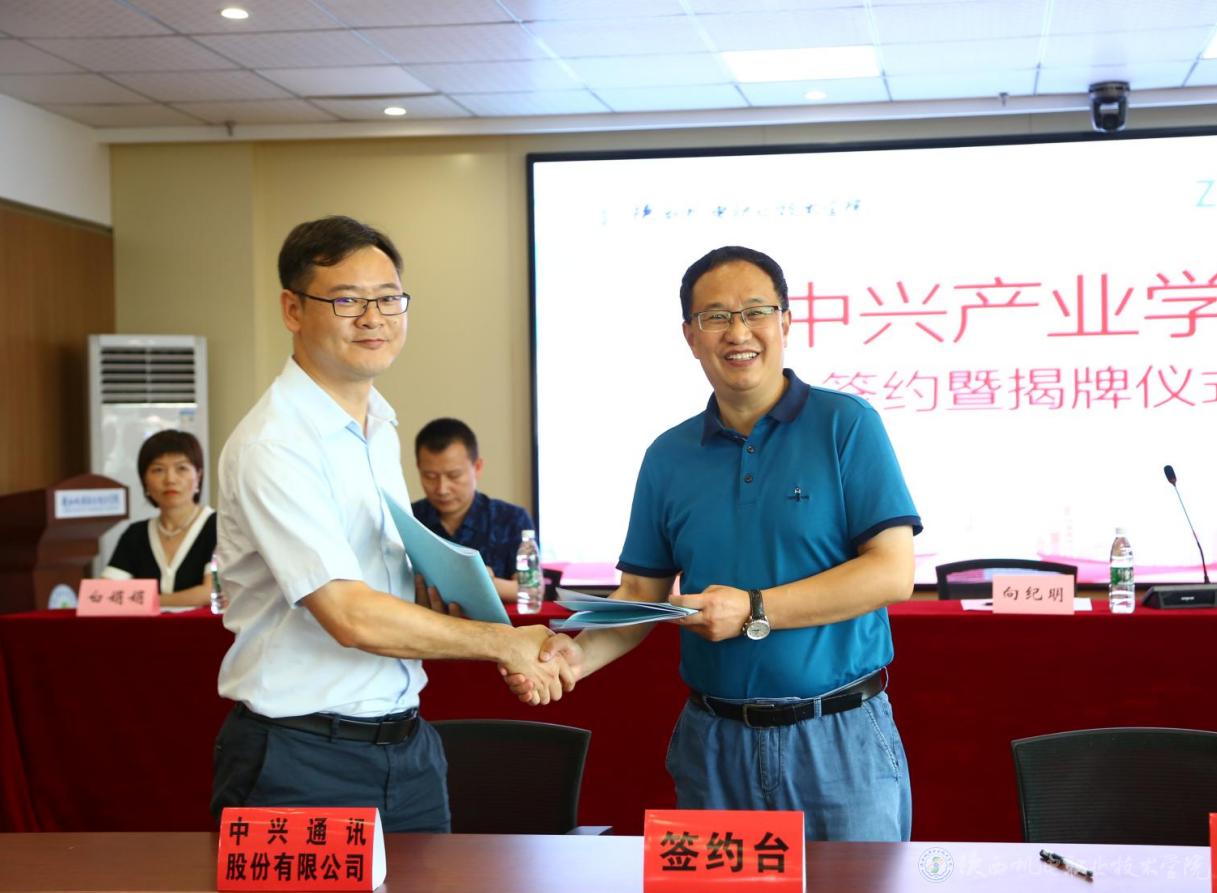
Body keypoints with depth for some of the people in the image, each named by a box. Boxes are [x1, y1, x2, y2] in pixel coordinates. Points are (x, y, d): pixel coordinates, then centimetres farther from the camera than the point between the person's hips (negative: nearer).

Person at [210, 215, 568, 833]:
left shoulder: (381, 427, 10)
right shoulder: (271, 446, -17)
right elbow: (352, 617, -22)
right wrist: (503, 643, -13)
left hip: (407, 744, 8)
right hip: (304, 760, -7)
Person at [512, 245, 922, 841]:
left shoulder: (846, 425, -4)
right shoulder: (669, 457, 8)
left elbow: (893, 573, -12)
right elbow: (641, 595, 10)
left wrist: (753, 611, -18)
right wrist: (580, 653, -10)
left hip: (841, 741, -3)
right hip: (715, 742, 3)